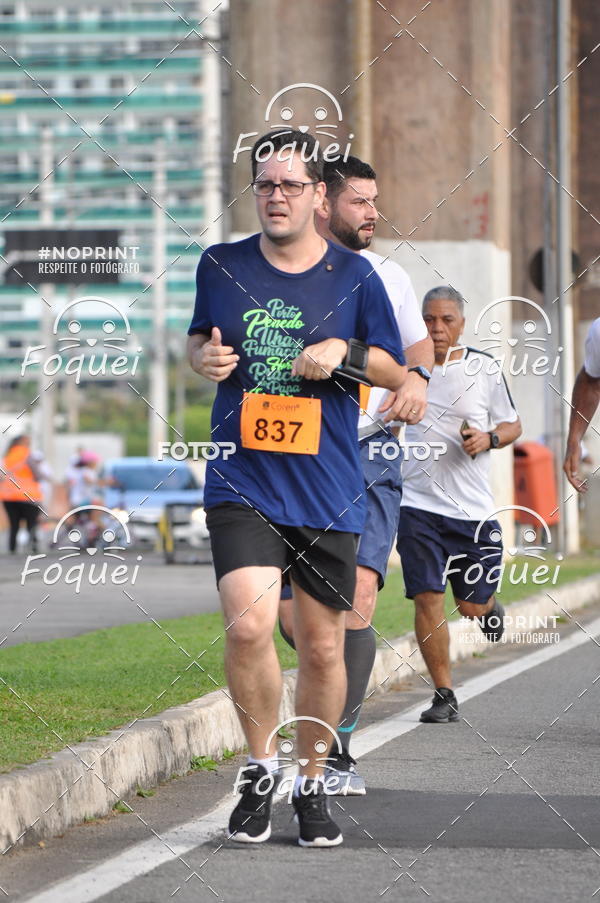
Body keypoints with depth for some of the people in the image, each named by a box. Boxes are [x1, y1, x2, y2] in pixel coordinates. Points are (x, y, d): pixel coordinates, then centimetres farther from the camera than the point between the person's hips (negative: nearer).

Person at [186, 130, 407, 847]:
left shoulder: (353, 276, 1)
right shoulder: (220, 266, 4)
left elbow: (395, 373, 9)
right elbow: (199, 337, 21)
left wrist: (344, 350, -11)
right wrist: (204, 356, -2)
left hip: (327, 490, 1)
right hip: (241, 483, -1)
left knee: (322, 646, 7)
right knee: (249, 626, -20)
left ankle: (311, 784, 26)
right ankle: (260, 768, 2)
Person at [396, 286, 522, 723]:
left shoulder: (484, 368, 0)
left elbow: (513, 425, 9)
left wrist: (488, 438, -11)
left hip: (473, 506, 0)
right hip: (418, 503, 0)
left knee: (472, 604, 6)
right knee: (427, 599, -8)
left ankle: (490, 605, 44)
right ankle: (444, 695, 2)